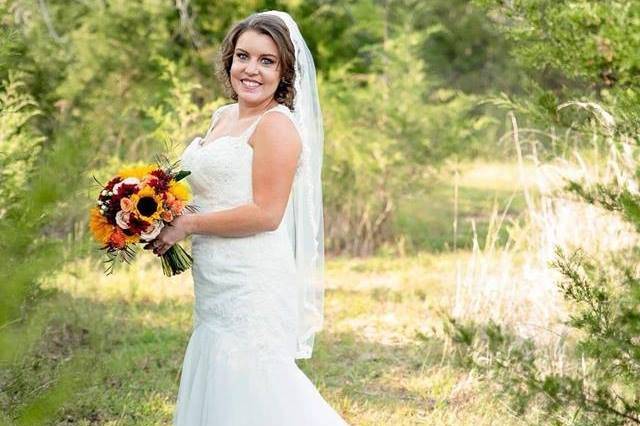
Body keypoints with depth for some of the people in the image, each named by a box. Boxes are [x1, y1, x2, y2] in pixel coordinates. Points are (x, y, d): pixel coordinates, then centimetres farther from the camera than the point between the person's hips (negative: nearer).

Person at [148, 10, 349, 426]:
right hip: (218, 287, 9)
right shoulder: (223, 118, 15)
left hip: (252, 287, -9)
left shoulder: (277, 125, -12)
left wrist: (187, 225, -12)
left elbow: (265, 213, -19)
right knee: (214, 392, 12)